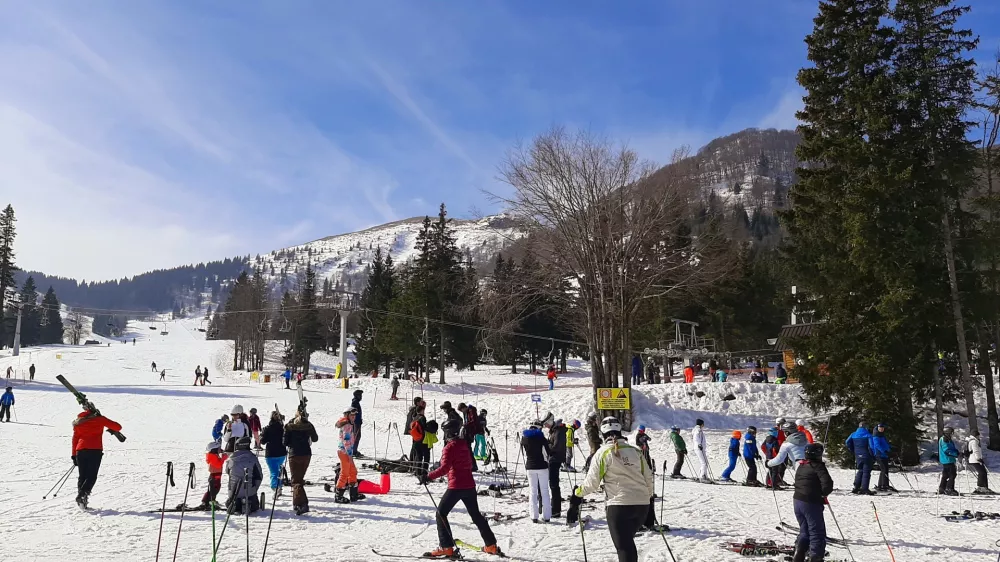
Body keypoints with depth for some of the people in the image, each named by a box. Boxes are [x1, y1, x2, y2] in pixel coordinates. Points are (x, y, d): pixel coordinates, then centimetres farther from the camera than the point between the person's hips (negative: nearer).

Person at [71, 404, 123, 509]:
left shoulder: (78, 422, 16)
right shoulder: (99, 419, 5)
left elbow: (75, 439, 16)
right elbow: (118, 427, 6)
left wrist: (74, 456, 19)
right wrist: (111, 430, 28)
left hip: (81, 450, 4)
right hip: (95, 450, -3)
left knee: (82, 476, 13)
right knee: (92, 476, -1)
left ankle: (80, 497, 4)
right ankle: (83, 495, -22)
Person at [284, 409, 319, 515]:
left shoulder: (289, 426, -6)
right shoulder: (309, 425, 0)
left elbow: (285, 442, -7)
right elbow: (315, 439, 12)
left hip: (294, 455, -3)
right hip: (306, 454, 3)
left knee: (296, 480, -4)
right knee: (300, 478, 20)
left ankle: (303, 503, -22)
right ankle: (296, 503, 27)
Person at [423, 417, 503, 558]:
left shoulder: (449, 447, -11)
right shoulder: (464, 444, 11)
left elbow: (444, 468, -21)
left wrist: (429, 477, -20)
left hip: (456, 487, -7)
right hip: (470, 485, 7)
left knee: (441, 513, 3)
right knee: (476, 515, 18)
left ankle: (446, 547, -4)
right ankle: (491, 545, 21)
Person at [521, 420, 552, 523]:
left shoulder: (524, 437, 0)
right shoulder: (541, 437, -10)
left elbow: (524, 452, 8)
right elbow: (547, 451, -5)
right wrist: (549, 456, 17)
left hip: (530, 467, 2)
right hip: (542, 466, -2)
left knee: (533, 491, 7)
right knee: (544, 490, 6)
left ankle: (534, 516, 1)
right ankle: (546, 516, 5)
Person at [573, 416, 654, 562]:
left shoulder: (603, 452, -6)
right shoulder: (635, 451, 7)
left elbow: (592, 483, -6)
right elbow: (648, 477, 14)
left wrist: (578, 493, 11)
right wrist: (649, 495, 32)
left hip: (619, 505, -5)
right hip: (642, 505, 5)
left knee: (624, 546, 1)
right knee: (628, 540, 25)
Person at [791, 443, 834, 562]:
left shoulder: (801, 466, 11)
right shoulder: (818, 466, -12)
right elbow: (828, 484, -22)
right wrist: (823, 493, -1)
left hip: (797, 501, 8)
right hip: (811, 503, -7)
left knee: (804, 531, 19)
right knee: (817, 533, 1)